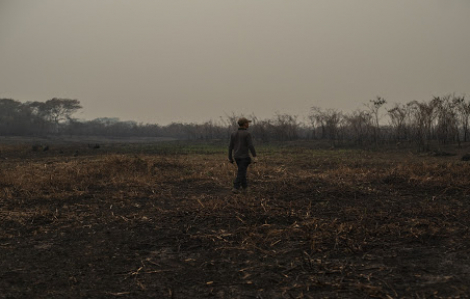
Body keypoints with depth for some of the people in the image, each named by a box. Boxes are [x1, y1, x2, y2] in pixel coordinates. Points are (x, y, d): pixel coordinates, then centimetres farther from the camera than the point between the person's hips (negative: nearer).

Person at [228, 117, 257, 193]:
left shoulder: (234, 134, 4)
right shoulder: (247, 134, -12)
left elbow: (230, 147, 4)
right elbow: (251, 146, -20)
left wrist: (230, 158, 10)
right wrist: (255, 157, -20)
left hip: (236, 156, 6)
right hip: (244, 156, -6)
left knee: (242, 170, 22)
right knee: (241, 173, -2)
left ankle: (244, 186, 29)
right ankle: (235, 188, -10)